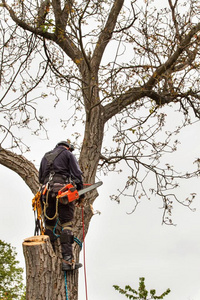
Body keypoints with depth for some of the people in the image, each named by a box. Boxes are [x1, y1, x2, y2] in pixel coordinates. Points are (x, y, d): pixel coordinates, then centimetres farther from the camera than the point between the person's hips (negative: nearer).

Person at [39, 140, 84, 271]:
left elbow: (41, 178, 25)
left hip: (47, 191, 5)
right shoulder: (68, 154, 13)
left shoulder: (45, 157, 28)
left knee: (49, 224, 10)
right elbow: (77, 174, 3)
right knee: (67, 224, -9)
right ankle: (67, 260, -19)